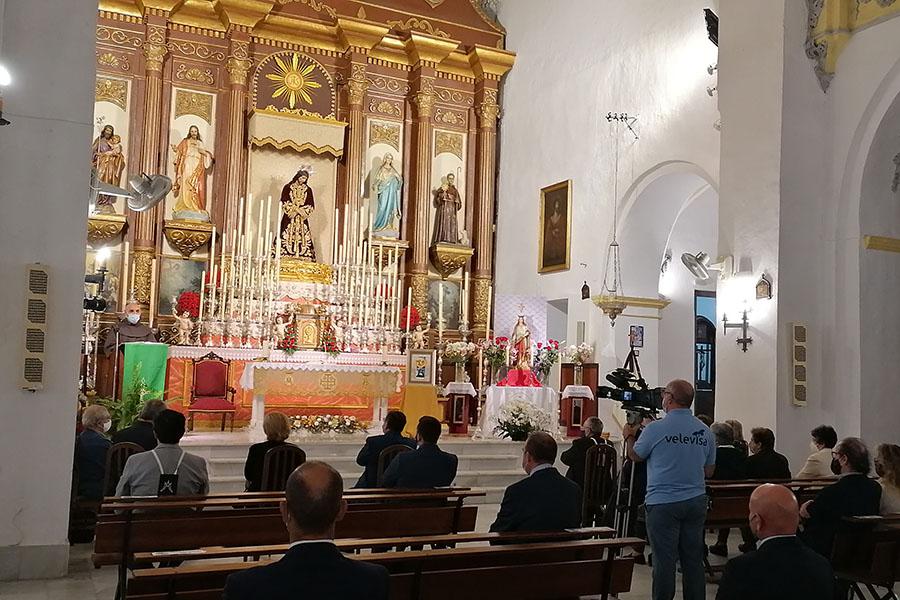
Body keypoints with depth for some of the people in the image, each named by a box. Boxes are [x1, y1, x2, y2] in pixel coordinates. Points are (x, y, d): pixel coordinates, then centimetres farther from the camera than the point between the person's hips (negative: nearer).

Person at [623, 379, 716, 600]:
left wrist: (629, 436, 23)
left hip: (663, 503, -5)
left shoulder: (656, 429, -12)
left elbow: (634, 456, 4)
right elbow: (709, 471, 12)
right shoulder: (705, 432, 3)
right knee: (693, 559, 12)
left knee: (664, 560, 1)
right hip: (696, 501, 5)